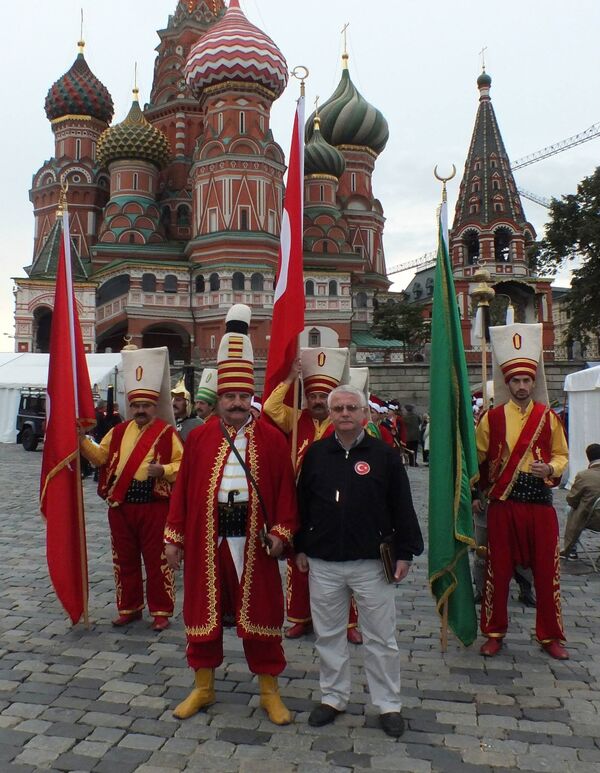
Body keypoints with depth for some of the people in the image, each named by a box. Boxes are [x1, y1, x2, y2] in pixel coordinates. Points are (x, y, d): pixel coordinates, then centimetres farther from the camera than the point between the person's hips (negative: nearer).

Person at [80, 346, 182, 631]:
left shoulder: (166, 432, -4)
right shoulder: (119, 431, 11)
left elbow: (183, 464, -6)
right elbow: (101, 456, 10)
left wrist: (163, 471, -23)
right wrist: (82, 441, -4)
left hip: (154, 506, -5)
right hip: (120, 505, 5)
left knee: (156, 560, 3)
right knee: (124, 559, 13)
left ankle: (161, 611, 15)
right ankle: (129, 608, 27)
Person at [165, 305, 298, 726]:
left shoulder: (272, 438, 0)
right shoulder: (199, 437, 3)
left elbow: (285, 488, 0)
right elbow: (184, 488, 4)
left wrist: (281, 532, -8)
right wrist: (174, 536, 3)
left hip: (253, 540, -1)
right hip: (206, 538, 2)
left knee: (260, 611, 7)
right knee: (203, 609, 11)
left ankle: (270, 690, 24)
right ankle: (203, 686, 30)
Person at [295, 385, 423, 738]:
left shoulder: (385, 455, -4)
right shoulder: (315, 454, 3)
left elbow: (402, 508, -2)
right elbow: (302, 503, 9)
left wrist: (405, 552, -4)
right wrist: (300, 548, 8)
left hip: (372, 563, -2)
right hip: (323, 563, 2)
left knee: (381, 637, 8)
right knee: (329, 634, 13)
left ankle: (389, 703, 24)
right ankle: (333, 696, 31)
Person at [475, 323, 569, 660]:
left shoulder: (548, 417, 4)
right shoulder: (492, 418, 0)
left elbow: (561, 455, 11)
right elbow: (478, 458, 6)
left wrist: (551, 469, -10)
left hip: (541, 504, 1)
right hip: (503, 505, -1)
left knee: (546, 570, 7)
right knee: (499, 569, 5)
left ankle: (550, 635, 23)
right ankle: (495, 633, 20)